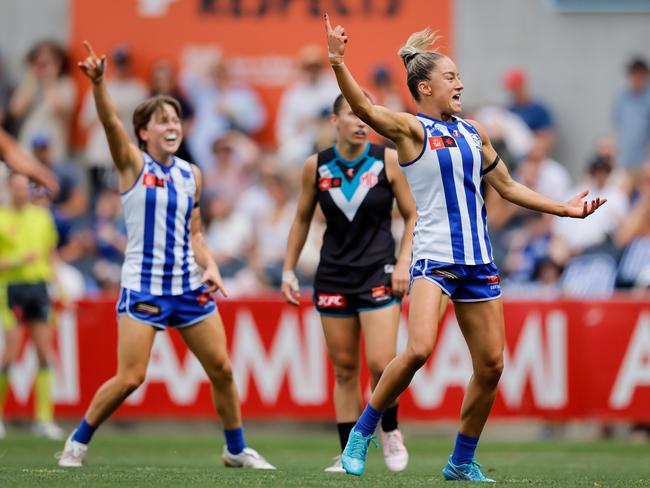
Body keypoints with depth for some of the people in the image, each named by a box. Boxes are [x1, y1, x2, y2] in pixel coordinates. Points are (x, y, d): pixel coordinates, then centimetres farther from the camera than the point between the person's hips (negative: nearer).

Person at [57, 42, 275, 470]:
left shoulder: (191, 175, 10)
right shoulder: (133, 164, -4)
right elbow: (110, 121, -22)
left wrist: (211, 266, 0)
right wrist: (98, 83, -38)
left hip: (190, 285, 5)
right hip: (143, 286, -5)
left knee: (222, 369, 5)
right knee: (130, 377, -10)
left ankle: (237, 449, 22)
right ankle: (78, 442, 8)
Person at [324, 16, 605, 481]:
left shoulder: (474, 132, 15)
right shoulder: (411, 128, -3)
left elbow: (507, 186, 24)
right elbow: (363, 107, -21)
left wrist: (563, 208, 20)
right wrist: (338, 61, -35)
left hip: (478, 259, 6)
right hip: (434, 257, -6)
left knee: (490, 365, 4)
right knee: (419, 349, -24)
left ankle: (463, 461, 19)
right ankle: (362, 434, -7)